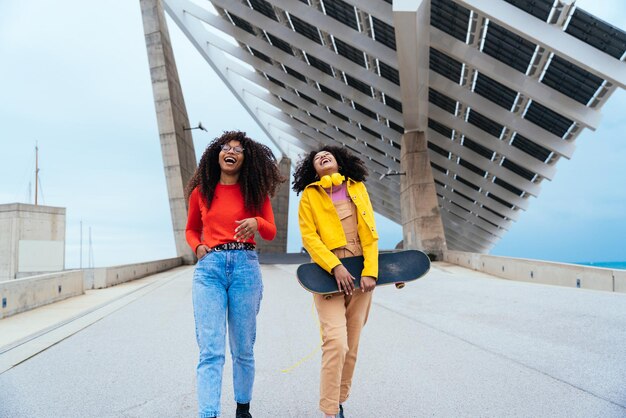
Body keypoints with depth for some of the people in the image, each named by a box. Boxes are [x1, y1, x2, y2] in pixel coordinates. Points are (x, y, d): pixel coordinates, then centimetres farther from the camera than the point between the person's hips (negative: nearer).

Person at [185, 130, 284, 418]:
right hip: (209, 268, 0)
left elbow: (271, 233, 4)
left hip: (245, 266, 0)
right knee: (211, 350, -9)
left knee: (243, 348, 10)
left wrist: (257, 222, -18)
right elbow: (191, 229, 23)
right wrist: (197, 246, 1)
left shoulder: (255, 190, 8)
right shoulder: (201, 191, 11)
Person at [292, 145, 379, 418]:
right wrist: (335, 267, -17)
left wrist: (370, 271, -5)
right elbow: (309, 236, -4)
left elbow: (370, 234, 6)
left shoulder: (357, 188, 12)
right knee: (336, 342, -14)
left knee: (351, 345, 8)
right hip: (328, 273, -3)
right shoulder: (309, 194, 6)